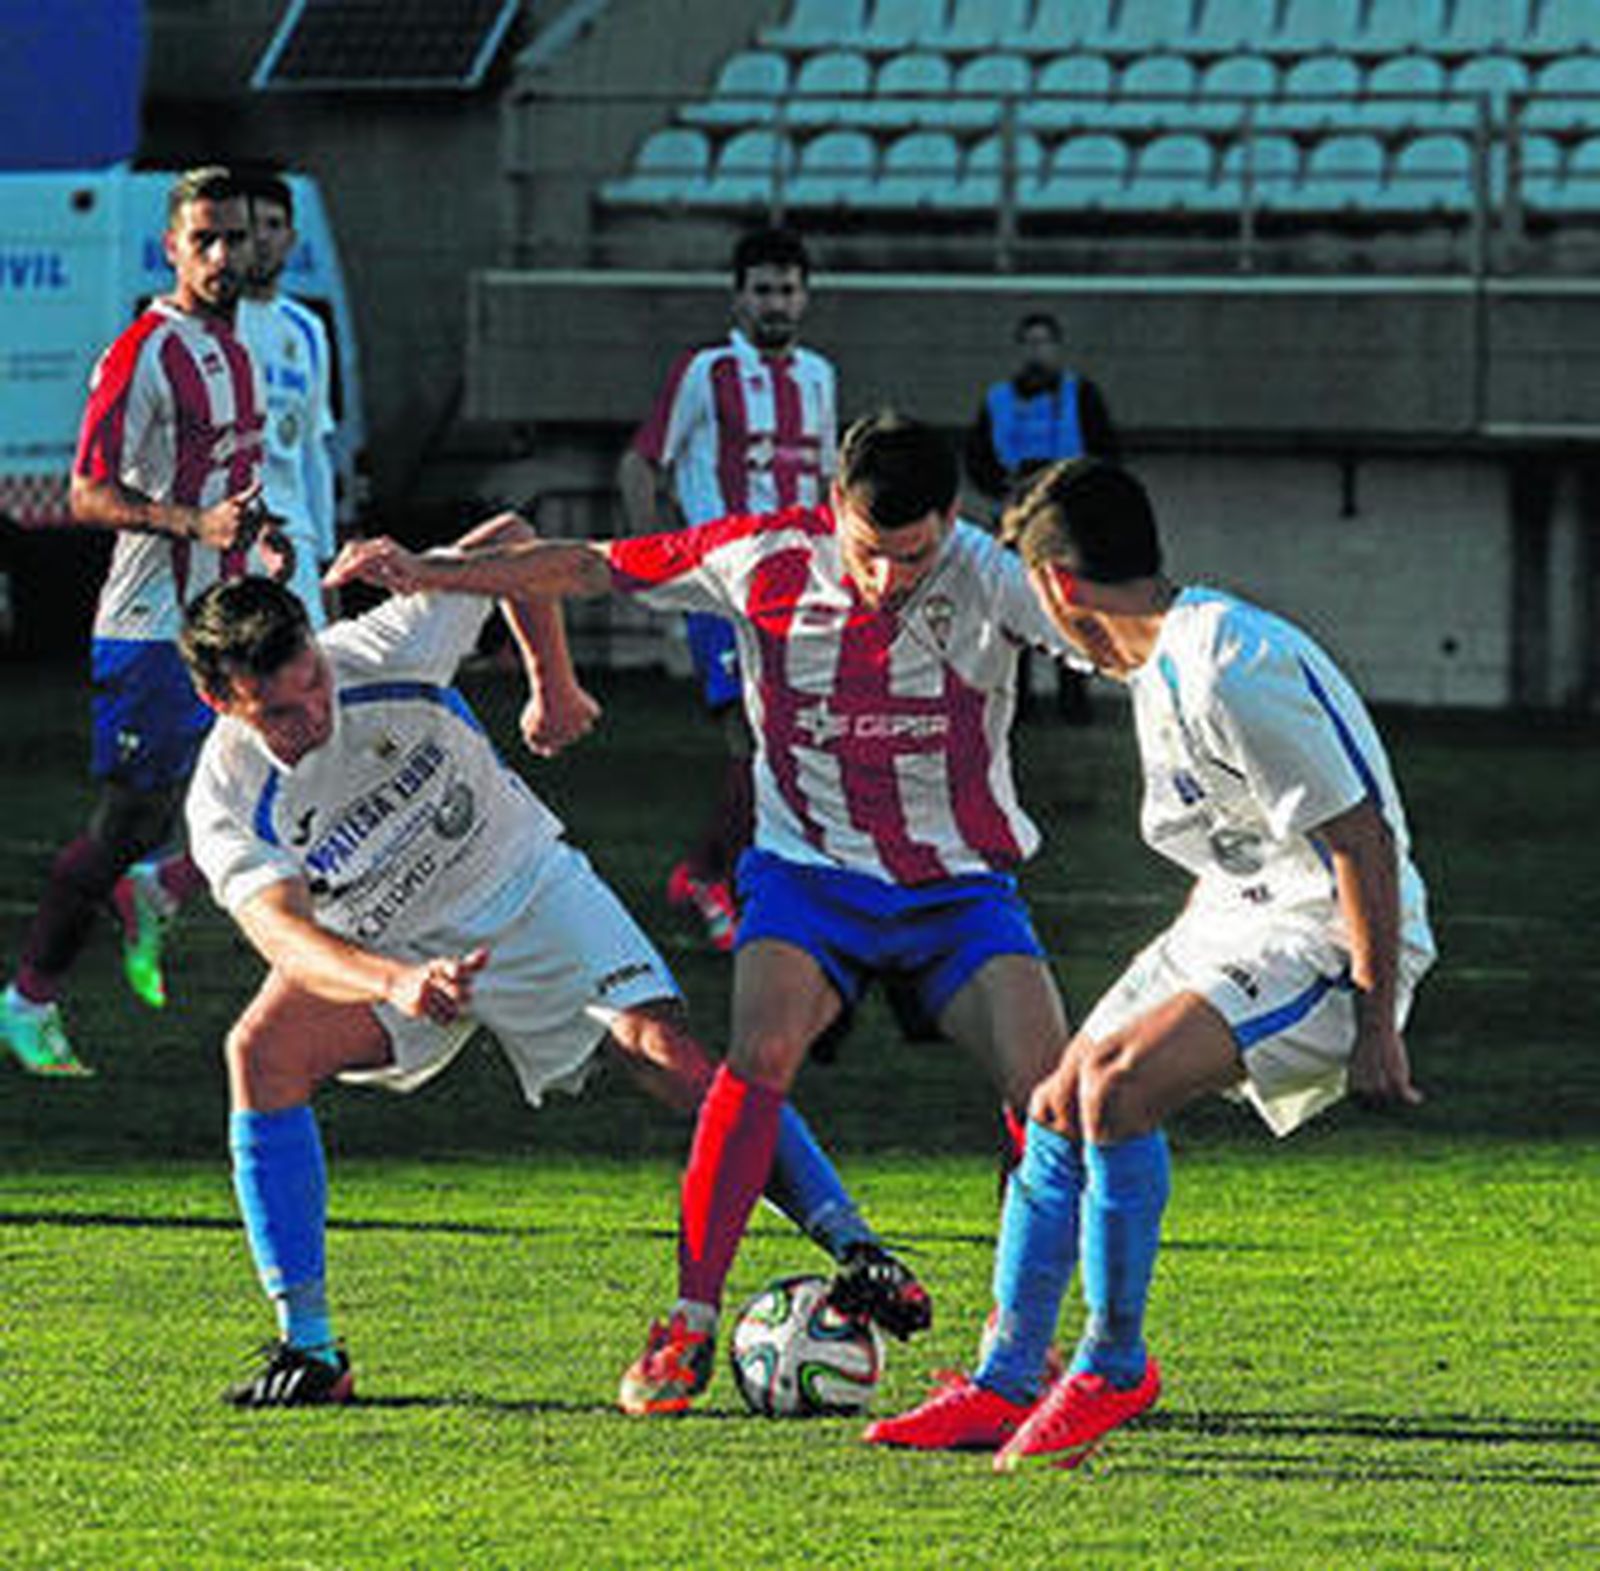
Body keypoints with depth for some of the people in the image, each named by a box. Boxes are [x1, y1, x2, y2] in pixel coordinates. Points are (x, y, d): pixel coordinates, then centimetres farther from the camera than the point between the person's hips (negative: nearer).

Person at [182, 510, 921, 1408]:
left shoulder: (385, 655, -23)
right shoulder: (228, 801, -24)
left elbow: (509, 544, -7)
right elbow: (285, 934, -39)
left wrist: (554, 684, 1)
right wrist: (397, 983, -57)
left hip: (525, 888, 0)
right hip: (388, 949, 0)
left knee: (667, 1051, -20)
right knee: (262, 1049, -27)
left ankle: (852, 1246, -12)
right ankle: (310, 1349, -22)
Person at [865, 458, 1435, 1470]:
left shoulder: (1230, 673, -24)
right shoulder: (1159, 666, 9)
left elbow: (1364, 840, -24)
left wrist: (1377, 1025, -24)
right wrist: (1177, 967, 26)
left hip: (1333, 941, -10)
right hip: (1240, 921, 10)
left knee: (1117, 1089, -27)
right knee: (1058, 1109, 7)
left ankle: (1115, 1365, -12)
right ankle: (1006, 1387, 16)